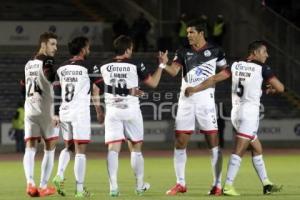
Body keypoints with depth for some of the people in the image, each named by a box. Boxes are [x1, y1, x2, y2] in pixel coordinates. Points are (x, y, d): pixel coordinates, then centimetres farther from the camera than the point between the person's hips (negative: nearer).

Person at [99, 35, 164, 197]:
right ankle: (140, 186, 22)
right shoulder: (135, 65, -4)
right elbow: (153, 83, 6)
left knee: (113, 149, -2)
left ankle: (113, 187, -13)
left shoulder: (103, 67, 2)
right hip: (132, 110, -1)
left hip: (112, 111, 1)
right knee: (135, 148, 13)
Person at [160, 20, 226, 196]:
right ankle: (180, 184, 10)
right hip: (186, 100, 2)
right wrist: (165, 64, -27)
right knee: (180, 142, 1)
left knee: (213, 142, -4)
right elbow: (174, 71, -9)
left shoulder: (215, 51, 2)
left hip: (206, 100, -2)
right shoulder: (183, 52, 6)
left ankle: (217, 184, 2)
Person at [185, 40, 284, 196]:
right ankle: (228, 186, -20)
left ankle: (266, 184, 22)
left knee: (257, 149, 17)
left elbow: (215, 79, 5)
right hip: (250, 112, -7)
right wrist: (272, 89, 19)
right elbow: (280, 88, -4)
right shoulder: (262, 68, -5)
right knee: (239, 150, -12)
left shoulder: (236, 65, 8)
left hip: (236, 112, 7)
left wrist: (194, 89, 12)